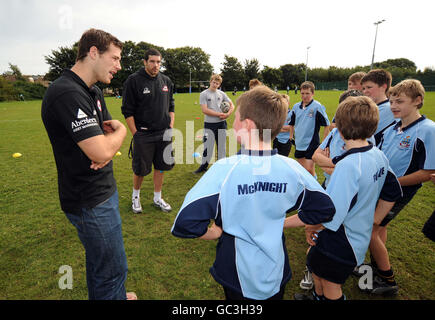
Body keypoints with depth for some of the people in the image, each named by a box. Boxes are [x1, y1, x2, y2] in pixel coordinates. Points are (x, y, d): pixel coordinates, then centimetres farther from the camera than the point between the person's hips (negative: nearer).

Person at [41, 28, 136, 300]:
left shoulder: (94, 91, 9)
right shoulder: (67, 93, -24)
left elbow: (108, 132, 13)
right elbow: (101, 151, -30)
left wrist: (106, 147, -11)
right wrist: (121, 130, -9)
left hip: (102, 189, 10)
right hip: (90, 201, -10)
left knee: (99, 256, 27)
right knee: (113, 269, 4)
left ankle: (104, 294, 48)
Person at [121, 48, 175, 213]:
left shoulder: (166, 81, 9)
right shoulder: (133, 80, -7)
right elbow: (127, 111, -8)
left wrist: (171, 126, 6)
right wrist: (135, 134, -11)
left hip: (164, 134, 5)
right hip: (143, 135, -4)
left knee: (161, 167, 11)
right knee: (141, 169, 5)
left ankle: (157, 198, 28)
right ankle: (135, 196, 31)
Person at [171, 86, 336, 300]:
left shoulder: (225, 169, -26)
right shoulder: (291, 168, -15)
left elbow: (185, 223, -30)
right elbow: (325, 210, -2)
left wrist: (216, 233, -11)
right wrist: (280, 223, 3)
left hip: (238, 274, -2)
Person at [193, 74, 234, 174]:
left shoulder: (222, 94, 8)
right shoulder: (203, 94, -3)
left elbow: (231, 105, 14)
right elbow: (204, 110, -13)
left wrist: (227, 114, -6)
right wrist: (218, 114, -15)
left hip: (221, 123, 3)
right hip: (209, 124, -3)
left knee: (222, 145, 9)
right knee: (208, 145, 0)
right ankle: (204, 166, 16)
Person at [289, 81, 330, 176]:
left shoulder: (317, 107, -11)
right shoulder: (296, 107, 5)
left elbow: (327, 125, -7)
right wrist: (291, 136, 16)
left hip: (312, 143, -5)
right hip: (298, 143, 6)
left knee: (309, 169, -9)